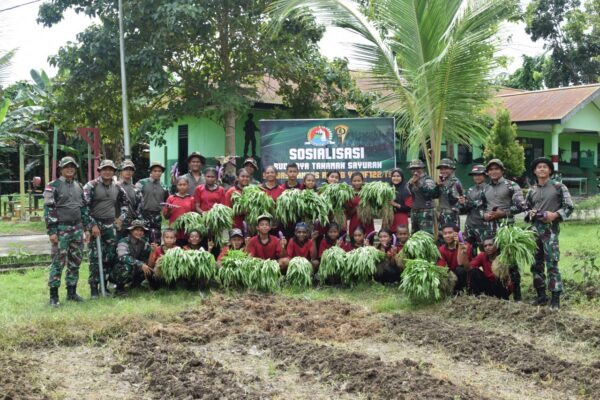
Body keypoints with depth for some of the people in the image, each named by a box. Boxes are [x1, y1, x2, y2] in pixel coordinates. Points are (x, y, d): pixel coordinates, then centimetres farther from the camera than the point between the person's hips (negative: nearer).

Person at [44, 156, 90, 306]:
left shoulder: (79, 186, 13)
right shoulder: (53, 186, -5)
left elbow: (84, 208, 18)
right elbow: (49, 209, -9)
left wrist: (86, 228, 12)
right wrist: (51, 231, -15)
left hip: (77, 228, 6)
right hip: (61, 228, -6)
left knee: (75, 262, 9)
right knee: (58, 262, -6)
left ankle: (72, 292, 18)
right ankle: (54, 295, -1)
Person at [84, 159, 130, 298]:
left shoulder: (117, 188, 10)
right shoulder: (91, 186, -5)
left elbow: (125, 204, 25)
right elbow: (84, 206, -10)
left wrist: (121, 218, 11)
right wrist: (92, 224, -15)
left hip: (111, 226, 5)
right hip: (95, 225, -4)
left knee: (110, 257, 5)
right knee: (95, 258, -4)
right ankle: (94, 288, 2)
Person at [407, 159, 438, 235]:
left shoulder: (427, 180, -3)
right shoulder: (411, 181, 17)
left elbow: (430, 192, -19)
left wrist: (419, 182, -20)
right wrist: (411, 183, -7)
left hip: (426, 212, -7)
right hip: (414, 212, 7)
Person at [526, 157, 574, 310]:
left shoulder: (559, 187, -1)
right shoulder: (532, 190, 12)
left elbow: (569, 207, -3)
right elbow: (527, 208, 22)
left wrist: (555, 215, -16)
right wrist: (530, 213, 0)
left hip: (550, 229, -5)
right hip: (535, 229, 5)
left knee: (552, 264, -10)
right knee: (536, 264, 8)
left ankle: (555, 298, -7)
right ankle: (541, 295, 19)